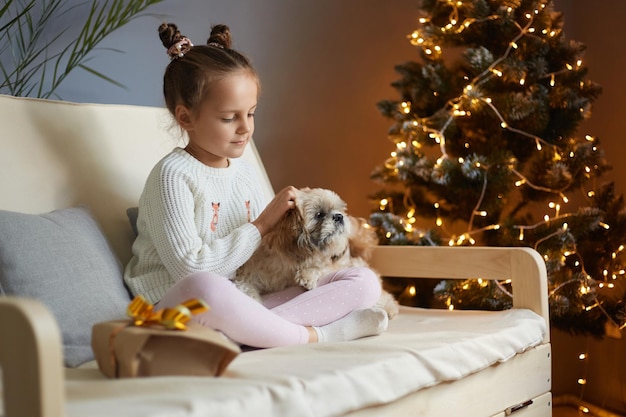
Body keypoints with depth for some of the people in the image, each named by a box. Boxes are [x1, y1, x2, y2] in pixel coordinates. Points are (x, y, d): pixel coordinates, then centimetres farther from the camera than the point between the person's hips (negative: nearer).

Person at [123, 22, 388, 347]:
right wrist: (261, 225, -13)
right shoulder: (173, 174, -10)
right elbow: (190, 267, -19)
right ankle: (314, 335, -23)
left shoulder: (245, 174, 13)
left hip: (245, 302, 7)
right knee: (204, 287, -45)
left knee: (364, 282, -3)